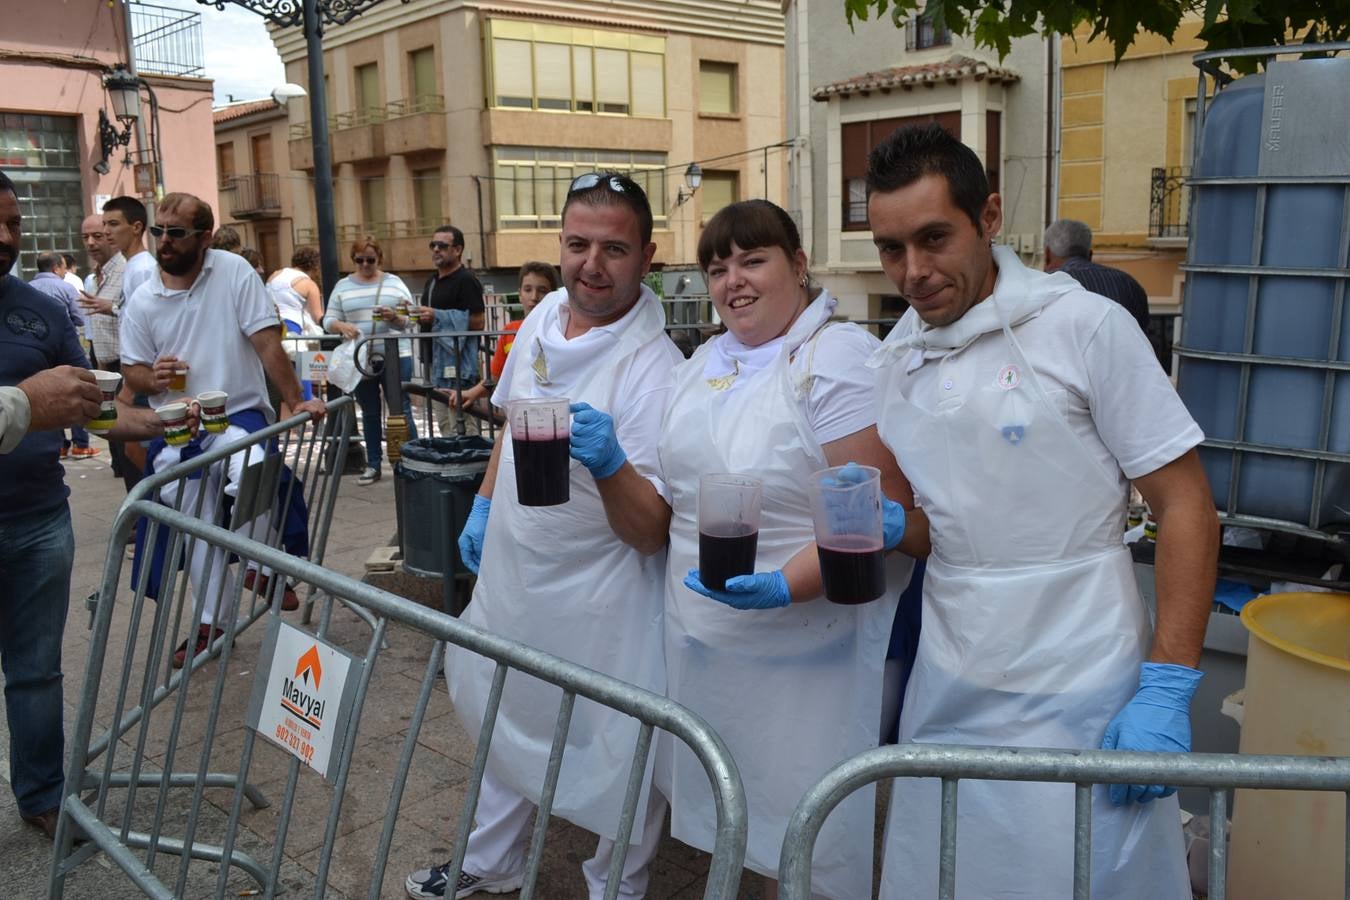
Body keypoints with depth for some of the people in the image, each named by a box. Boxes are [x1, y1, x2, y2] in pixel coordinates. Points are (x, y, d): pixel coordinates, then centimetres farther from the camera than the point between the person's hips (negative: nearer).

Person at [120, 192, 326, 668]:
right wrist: (152, 378, -16)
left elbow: (267, 343, -11)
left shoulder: (234, 273, -8)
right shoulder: (141, 302, 2)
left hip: (239, 414, -4)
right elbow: (132, 370, 8)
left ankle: (260, 568, -9)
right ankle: (212, 621, 28)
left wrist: (297, 401, -16)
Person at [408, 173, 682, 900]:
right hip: (510, 572, 8)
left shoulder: (654, 369, -24)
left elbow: (650, 533, -26)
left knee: (612, 763, 9)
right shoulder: (545, 315, -1)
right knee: (500, 723, 25)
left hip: (596, 610, -7)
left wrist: (608, 462, -42)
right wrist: (484, 505, 16)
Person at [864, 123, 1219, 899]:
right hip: (948, 691, 5)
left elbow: (1187, 506, -9)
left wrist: (1168, 689, -13)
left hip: (1079, 702, -4)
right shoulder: (895, 359, 5)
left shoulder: (1086, 326, -11)